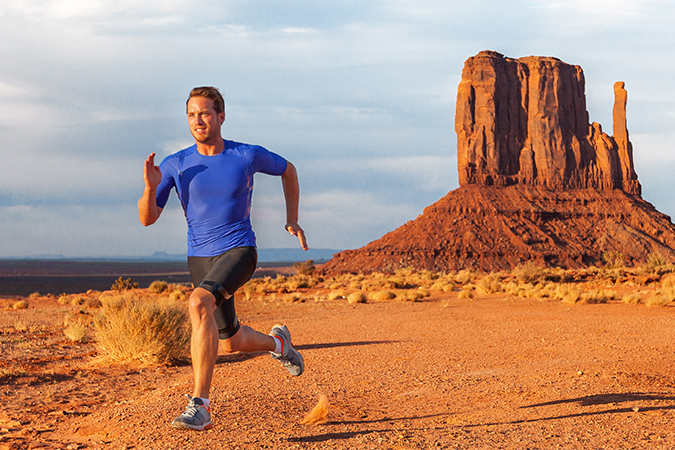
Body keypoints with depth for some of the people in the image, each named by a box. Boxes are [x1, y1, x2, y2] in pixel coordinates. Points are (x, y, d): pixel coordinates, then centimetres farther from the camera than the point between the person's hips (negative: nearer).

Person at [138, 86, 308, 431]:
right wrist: (151, 188, -23)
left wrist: (292, 219, 10)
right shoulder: (175, 165, -3)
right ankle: (277, 342, 53)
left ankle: (200, 406, -32)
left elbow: (287, 169, 14)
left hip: (238, 251, -4)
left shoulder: (248, 156, -6)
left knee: (199, 304, -33)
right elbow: (147, 218, -3)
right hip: (200, 257, 4)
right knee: (231, 341, 16)